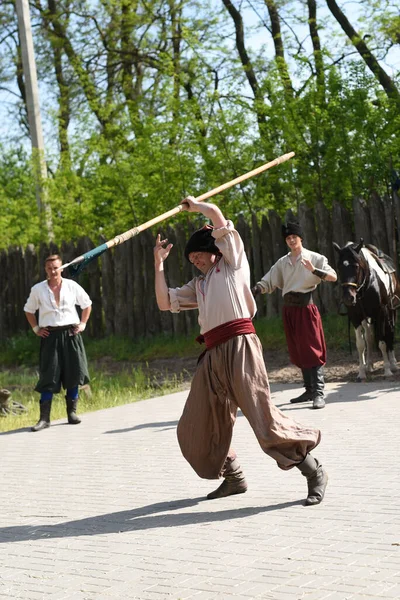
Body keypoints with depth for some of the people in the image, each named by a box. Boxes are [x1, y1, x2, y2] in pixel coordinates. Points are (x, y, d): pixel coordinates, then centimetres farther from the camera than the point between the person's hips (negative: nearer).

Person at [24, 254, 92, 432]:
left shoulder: (72, 286, 1)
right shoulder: (38, 289, 1)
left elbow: (87, 304, 14)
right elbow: (29, 310, 14)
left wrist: (82, 324, 7)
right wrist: (36, 329, 5)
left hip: (70, 334, 1)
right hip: (50, 335, -1)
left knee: (73, 374, 2)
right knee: (48, 376, -5)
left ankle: (72, 412, 15)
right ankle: (44, 417, -3)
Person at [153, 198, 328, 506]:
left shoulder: (232, 262, 9)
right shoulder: (198, 285, 27)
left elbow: (215, 213, 3)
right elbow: (164, 302, 22)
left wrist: (194, 205, 22)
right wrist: (159, 263, 23)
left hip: (240, 346, -8)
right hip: (213, 355, 8)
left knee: (265, 420, -14)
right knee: (197, 428, 8)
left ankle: (314, 473, -1)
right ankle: (234, 479, 24)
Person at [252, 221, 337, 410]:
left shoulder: (314, 258, -2)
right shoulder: (282, 262, 10)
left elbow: (333, 276, -13)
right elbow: (267, 282, 6)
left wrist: (314, 270, -28)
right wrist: (253, 292, -13)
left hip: (306, 307, -5)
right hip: (289, 309, 5)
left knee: (312, 350, -9)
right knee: (297, 352, 10)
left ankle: (319, 393, -9)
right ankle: (309, 390, 21)